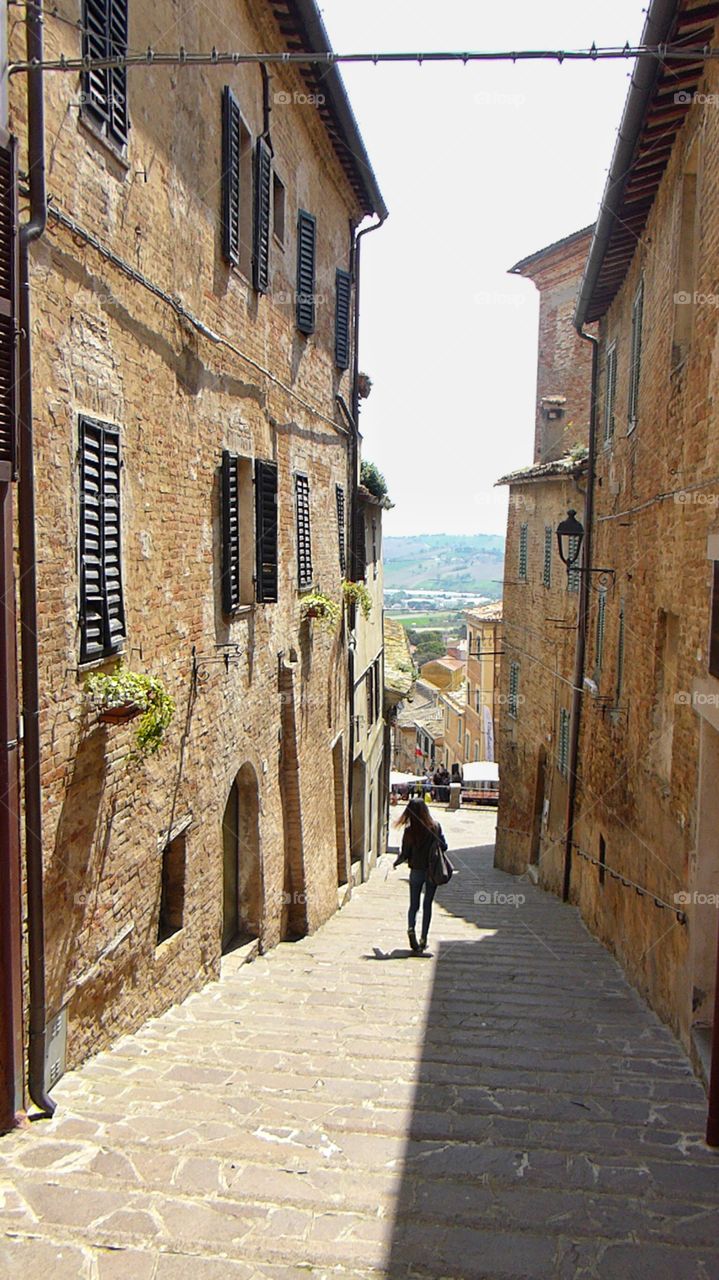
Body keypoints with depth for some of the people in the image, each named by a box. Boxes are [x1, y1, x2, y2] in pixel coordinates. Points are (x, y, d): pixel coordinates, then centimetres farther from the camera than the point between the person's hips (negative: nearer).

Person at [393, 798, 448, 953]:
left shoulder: (409, 831, -10)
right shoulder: (435, 827, -8)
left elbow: (405, 854, -6)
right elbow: (444, 846, -4)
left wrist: (396, 862, 14)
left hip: (416, 871, -1)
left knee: (414, 905, 10)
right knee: (427, 905, 12)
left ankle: (411, 928, -17)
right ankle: (423, 939, 10)